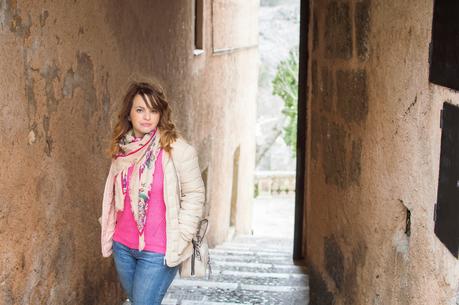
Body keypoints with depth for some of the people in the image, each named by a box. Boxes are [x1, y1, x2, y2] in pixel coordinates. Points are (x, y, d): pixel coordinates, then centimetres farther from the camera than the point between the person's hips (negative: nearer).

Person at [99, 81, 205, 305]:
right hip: (122, 246, 6)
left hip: (158, 252, -5)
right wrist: (108, 231, 12)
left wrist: (179, 241, -13)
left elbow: (194, 195, -10)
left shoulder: (176, 149, -12)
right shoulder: (122, 149, 4)